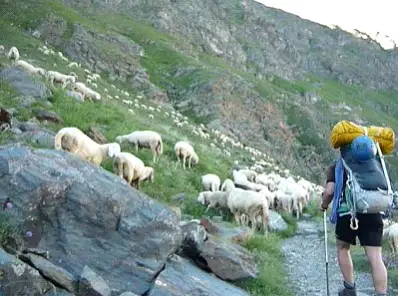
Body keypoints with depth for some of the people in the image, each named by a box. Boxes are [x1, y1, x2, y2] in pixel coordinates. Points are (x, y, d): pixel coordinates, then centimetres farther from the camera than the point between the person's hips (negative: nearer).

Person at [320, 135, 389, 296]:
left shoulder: (335, 166, 9)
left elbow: (329, 191, -1)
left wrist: (324, 205, 17)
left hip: (348, 212, -2)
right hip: (373, 212, 2)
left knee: (342, 248, 23)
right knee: (375, 258, -2)